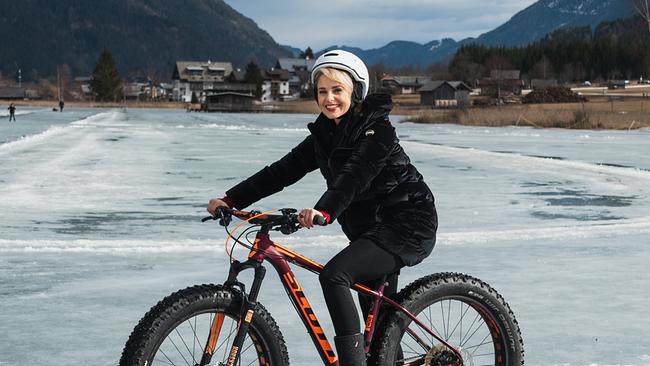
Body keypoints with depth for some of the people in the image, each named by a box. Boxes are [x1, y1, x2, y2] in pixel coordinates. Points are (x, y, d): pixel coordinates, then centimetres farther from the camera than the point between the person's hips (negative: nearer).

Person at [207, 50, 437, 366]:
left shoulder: (377, 129, -15)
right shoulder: (324, 135, 7)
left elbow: (354, 175, -32)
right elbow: (283, 170, 2)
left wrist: (324, 210, -49)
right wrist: (231, 199, -7)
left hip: (407, 226, -9)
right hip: (370, 228, 9)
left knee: (333, 275, -27)